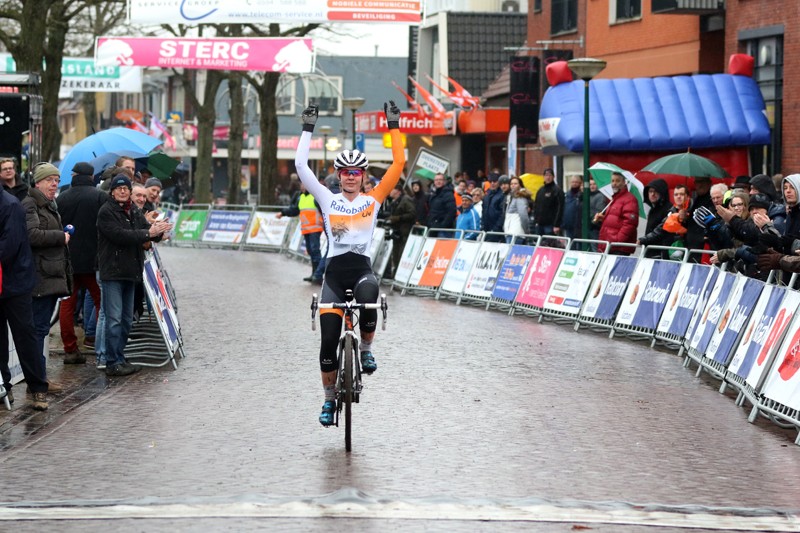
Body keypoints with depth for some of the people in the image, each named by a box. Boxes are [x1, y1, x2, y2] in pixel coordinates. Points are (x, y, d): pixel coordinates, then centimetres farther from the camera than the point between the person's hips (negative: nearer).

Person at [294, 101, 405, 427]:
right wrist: (308, 128, 2)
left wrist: (394, 126, 1)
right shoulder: (328, 200, 9)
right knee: (328, 341, -5)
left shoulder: (373, 200, 8)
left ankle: (366, 348, -9)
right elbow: (301, 165, 2)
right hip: (335, 271, 1)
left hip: (362, 268, -1)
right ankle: (329, 399, 14)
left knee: (369, 299, -38)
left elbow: (399, 163, 2)